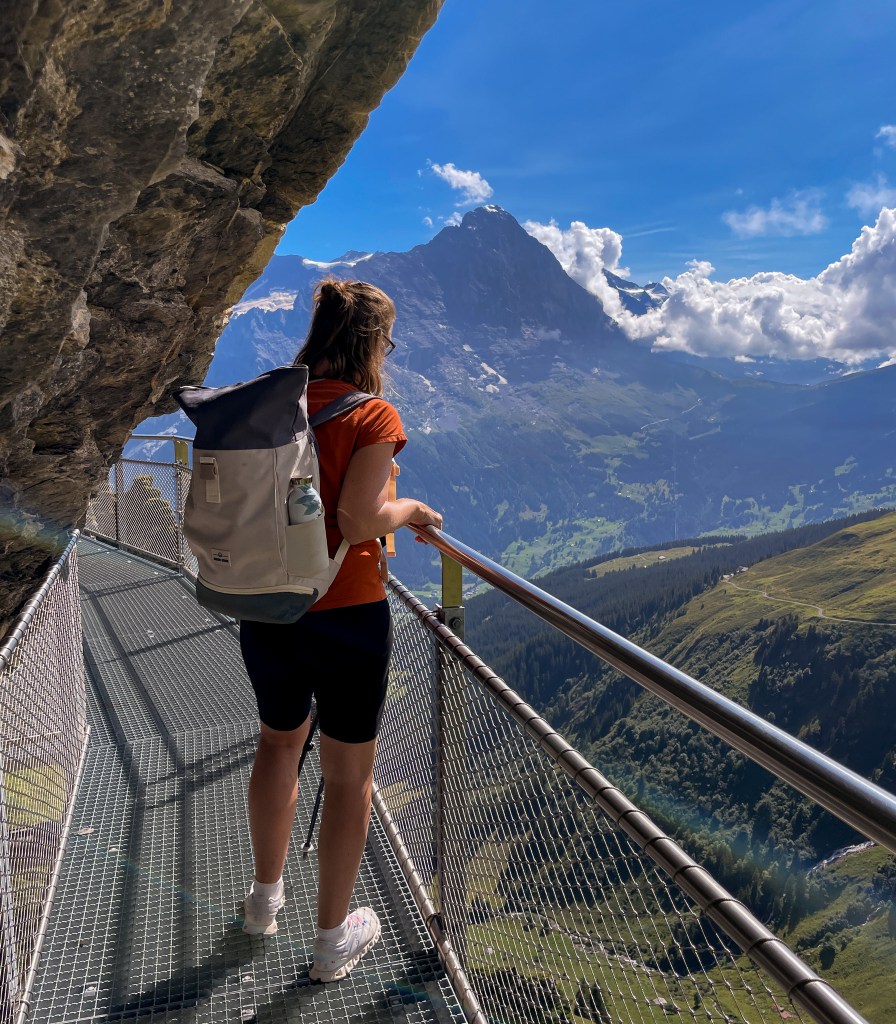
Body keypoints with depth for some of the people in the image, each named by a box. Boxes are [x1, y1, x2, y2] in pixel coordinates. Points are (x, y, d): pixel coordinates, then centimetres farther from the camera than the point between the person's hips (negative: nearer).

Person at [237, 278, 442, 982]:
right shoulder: (373, 415, -14)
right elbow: (358, 521, -22)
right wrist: (410, 510, -2)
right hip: (345, 615, -6)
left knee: (279, 743, 27)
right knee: (349, 772, 12)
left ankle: (266, 897, 46)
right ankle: (333, 938, 29)